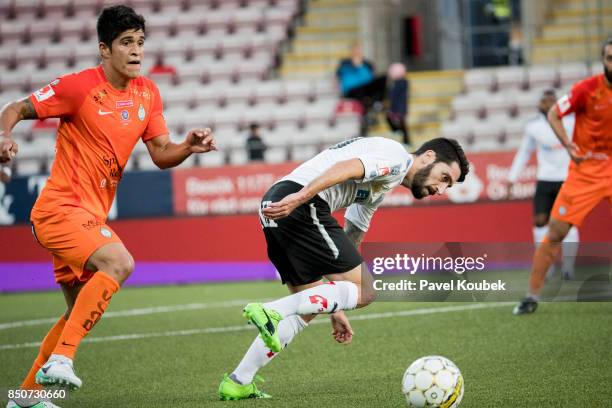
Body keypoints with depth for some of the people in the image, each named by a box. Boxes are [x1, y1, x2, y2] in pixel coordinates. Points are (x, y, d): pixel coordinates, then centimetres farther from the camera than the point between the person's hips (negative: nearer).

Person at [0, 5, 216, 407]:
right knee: (118, 263, -30)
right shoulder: (79, 86, -12)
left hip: (91, 215, 9)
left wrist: (189, 146, -12)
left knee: (82, 309, 16)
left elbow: (162, 154, 9)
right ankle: (60, 358, -27)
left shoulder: (148, 93, 8)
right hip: (61, 207, -9)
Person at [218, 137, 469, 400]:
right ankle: (271, 312, -18)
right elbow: (346, 168, -16)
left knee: (309, 308, 18)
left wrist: (336, 308, 32)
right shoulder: (398, 157, 2)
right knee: (363, 290, -6)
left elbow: (348, 244, 35)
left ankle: (237, 383, 15)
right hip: (301, 207, -10)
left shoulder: (377, 191, 32)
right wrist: (299, 198, -29)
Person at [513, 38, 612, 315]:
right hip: (585, 170, -2)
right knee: (555, 232, -5)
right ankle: (532, 296, 5)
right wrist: (568, 145, -13)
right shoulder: (587, 89, -10)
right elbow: (553, 115, -1)